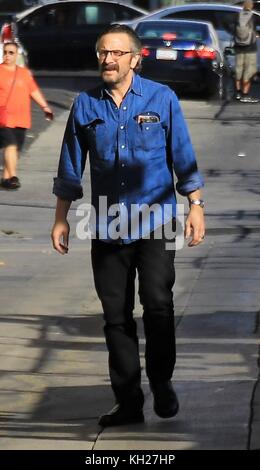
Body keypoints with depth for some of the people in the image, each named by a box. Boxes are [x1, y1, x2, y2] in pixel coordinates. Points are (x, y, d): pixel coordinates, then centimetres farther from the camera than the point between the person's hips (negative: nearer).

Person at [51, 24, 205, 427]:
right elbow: (70, 170, 11)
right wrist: (61, 219, 10)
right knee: (116, 315, 5)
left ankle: (161, 383, 7)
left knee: (157, 303, -15)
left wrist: (195, 206, -1)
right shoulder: (85, 105, 5)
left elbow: (183, 157, 4)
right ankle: (128, 401, 13)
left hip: (155, 223, -2)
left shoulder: (162, 99, 0)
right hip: (107, 227, 2)